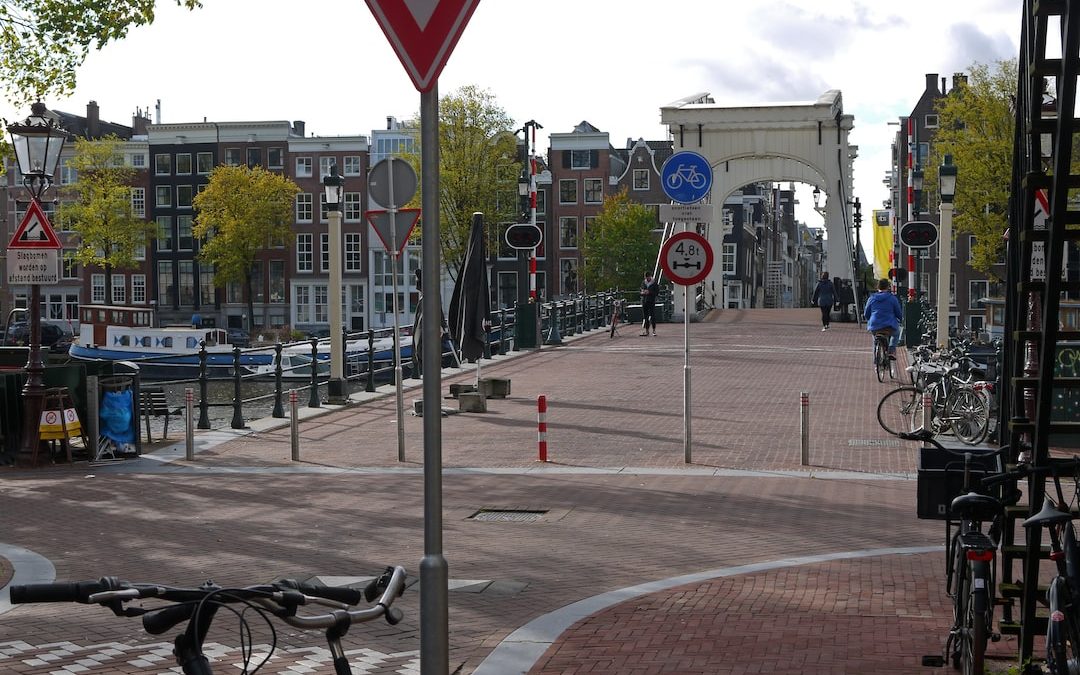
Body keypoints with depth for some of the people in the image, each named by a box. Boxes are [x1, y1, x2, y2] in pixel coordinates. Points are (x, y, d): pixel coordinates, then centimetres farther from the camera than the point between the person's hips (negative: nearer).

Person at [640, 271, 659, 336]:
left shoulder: (654, 283, 0)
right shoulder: (643, 283, 13)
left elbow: (657, 293, -4)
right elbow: (641, 292, 19)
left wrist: (649, 292, -14)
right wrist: (643, 293, -5)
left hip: (651, 301, -4)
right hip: (644, 301, 4)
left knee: (652, 316, -8)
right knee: (645, 316, 3)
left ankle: (654, 331, -3)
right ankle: (646, 330, 8)